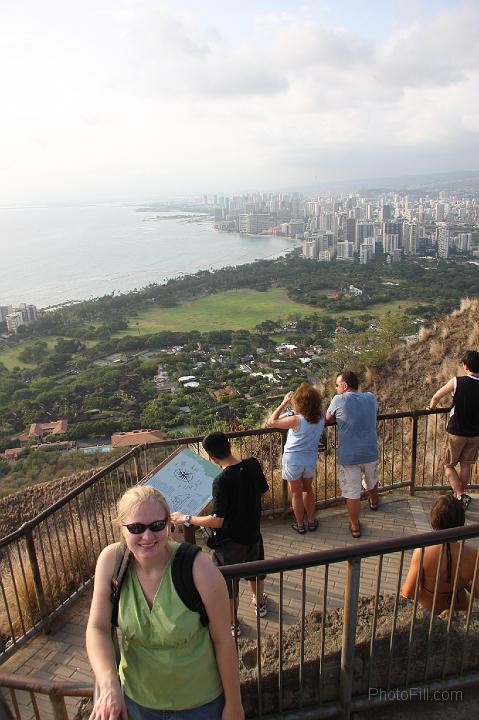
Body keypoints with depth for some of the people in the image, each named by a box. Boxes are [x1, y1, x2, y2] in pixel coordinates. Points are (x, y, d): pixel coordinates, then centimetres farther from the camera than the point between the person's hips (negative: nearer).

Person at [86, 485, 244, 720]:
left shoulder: (199, 569, -28)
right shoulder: (110, 561, -19)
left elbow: (223, 640, -18)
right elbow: (97, 629, -12)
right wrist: (109, 685, -28)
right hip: (136, 699, 3)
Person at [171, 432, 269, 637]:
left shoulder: (222, 481, -32)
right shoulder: (253, 464, -14)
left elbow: (217, 521, -29)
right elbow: (263, 489, 4)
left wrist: (186, 518, -19)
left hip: (230, 541, -6)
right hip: (252, 533, 6)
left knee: (228, 582, 17)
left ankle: (232, 625, 36)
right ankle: (260, 603, 54)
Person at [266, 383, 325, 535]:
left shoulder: (296, 420, -28)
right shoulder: (320, 418, -12)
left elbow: (271, 422, -19)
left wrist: (284, 403, -16)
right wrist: (290, 404, -1)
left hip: (293, 461, -4)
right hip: (311, 460, 4)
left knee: (296, 494, 15)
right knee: (308, 490, 26)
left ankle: (300, 525, 30)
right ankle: (311, 521, 37)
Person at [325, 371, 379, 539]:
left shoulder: (339, 400, -12)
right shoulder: (371, 398, 0)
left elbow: (327, 418, 4)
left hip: (348, 456, -5)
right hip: (370, 453, 5)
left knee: (352, 493, 8)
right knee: (372, 481, 32)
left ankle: (355, 527, 19)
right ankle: (373, 502, 58)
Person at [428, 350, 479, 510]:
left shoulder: (457, 382, -17)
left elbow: (436, 397, -4)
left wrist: (431, 407, 16)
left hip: (456, 432, -3)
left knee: (449, 465, 10)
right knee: (466, 465, 19)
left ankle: (460, 496, -4)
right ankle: (460, 493, 31)